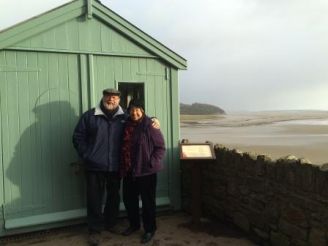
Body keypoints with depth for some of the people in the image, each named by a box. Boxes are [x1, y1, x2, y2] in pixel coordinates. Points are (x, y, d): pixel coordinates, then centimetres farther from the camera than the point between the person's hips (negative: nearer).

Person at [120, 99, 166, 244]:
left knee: (147, 201, 6)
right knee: (128, 198, 16)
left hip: (146, 171, -6)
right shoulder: (127, 126, 7)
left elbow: (160, 148, -10)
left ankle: (149, 229, 23)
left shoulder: (150, 126, -12)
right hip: (129, 170, 6)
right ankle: (134, 224, 37)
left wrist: (152, 163, -17)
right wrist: (122, 166, 9)